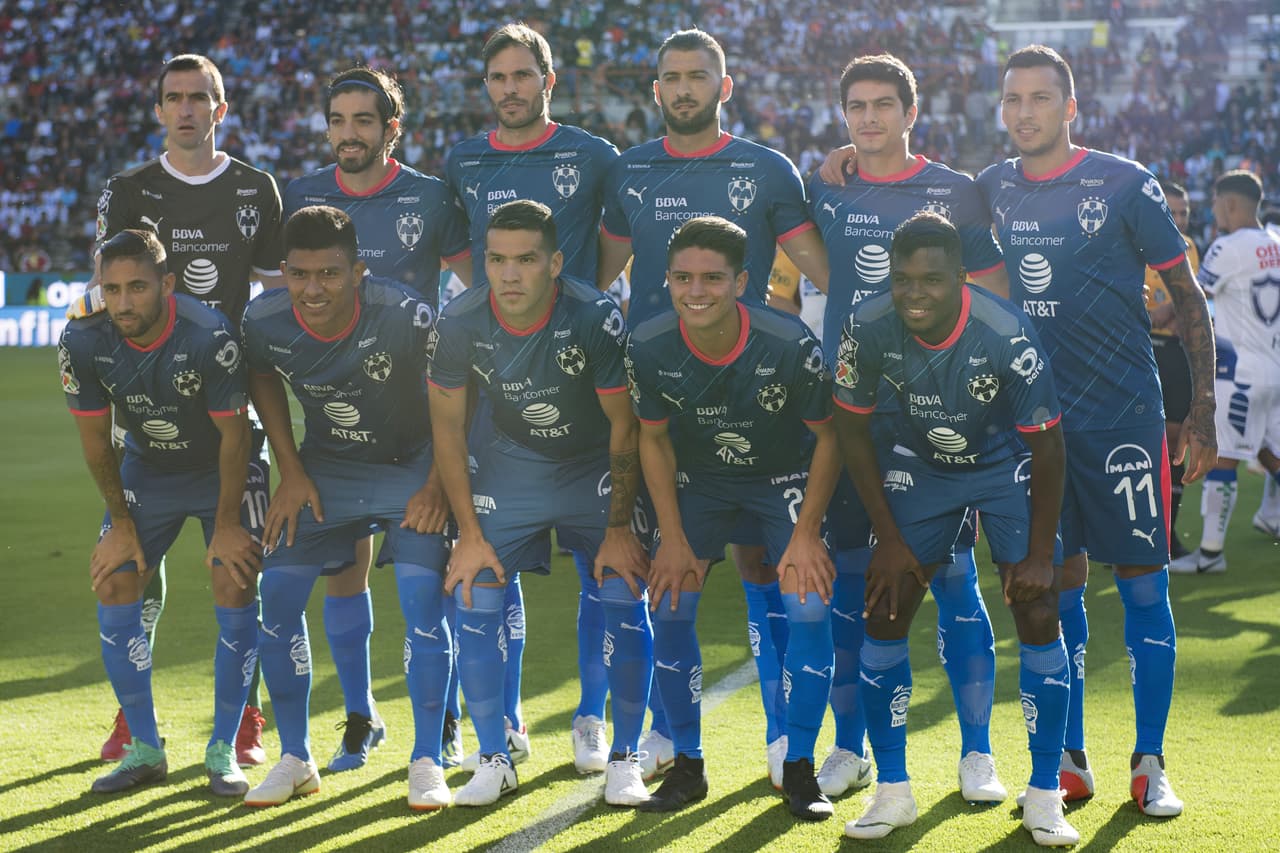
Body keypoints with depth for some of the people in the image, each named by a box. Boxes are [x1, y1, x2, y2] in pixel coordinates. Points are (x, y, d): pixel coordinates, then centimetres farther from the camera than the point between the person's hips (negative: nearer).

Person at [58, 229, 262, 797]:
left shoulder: (208, 337, -32)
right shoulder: (84, 342, -20)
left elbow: (234, 436, -21)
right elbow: (95, 439, -6)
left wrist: (227, 524, -15)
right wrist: (122, 522, -2)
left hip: (224, 469, -4)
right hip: (147, 469, 4)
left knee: (237, 593, -13)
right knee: (114, 589, -5)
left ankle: (223, 751, 0)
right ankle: (145, 750, 7)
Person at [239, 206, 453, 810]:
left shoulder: (405, 316, -30)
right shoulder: (264, 322, -19)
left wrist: (437, 485, -15)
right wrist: (290, 472, 1)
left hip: (411, 466, -3)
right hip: (324, 468, 3)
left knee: (422, 599, -16)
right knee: (276, 595, -5)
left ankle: (426, 761, -1)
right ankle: (295, 759, 10)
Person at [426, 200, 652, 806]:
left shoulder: (594, 318, -27)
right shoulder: (460, 323, -20)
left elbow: (625, 427, -16)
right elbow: (448, 429, -6)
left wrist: (618, 531, -14)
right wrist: (469, 534, -7)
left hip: (596, 466, -2)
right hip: (508, 464, 2)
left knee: (625, 602, -11)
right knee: (475, 599, -7)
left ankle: (624, 759, 6)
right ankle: (494, 759, 9)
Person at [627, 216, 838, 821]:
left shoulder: (790, 344, -29)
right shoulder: (650, 347, -21)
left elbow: (827, 436, -15)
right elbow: (654, 440, -5)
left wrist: (806, 534, -17)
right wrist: (673, 539, -9)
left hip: (786, 478, -2)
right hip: (698, 480, 2)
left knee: (809, 608, -17)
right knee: (669, 606, -10)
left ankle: (799, 769, -1)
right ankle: (688, 766, 7)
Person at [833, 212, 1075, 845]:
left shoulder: (1006, 336, -32)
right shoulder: (868, 329, -24)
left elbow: (1046, 446, -20)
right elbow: (852, 432, -8)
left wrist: (1040, 555, -17)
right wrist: (889, 539, -9)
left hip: (1007, 466, -2)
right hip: (920, 466, 2)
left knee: (1038, 615, -12)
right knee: (884, 614, -5)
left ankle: (1044, 796, 0)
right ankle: (892, 792, 8)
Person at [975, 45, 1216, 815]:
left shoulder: (1124, 185, -5)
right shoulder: (990, 191, 7)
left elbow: (1188, 297, -1)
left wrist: (1204, 410, -5)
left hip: (1123, 413, -3)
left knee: (1143, 584, -2)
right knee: (1058, 589, 7)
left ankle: (1151, 765, 7)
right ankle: (1070, 764, 16)